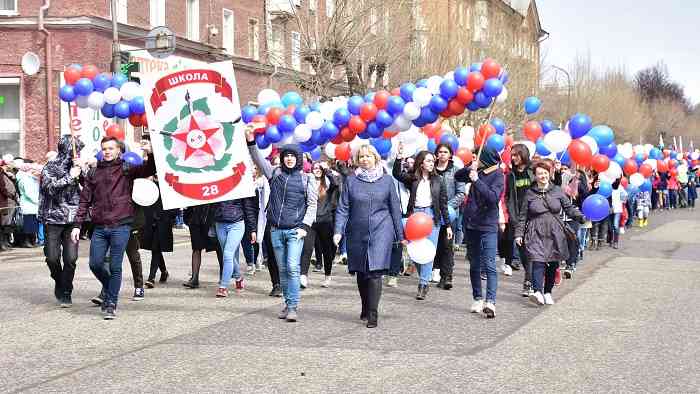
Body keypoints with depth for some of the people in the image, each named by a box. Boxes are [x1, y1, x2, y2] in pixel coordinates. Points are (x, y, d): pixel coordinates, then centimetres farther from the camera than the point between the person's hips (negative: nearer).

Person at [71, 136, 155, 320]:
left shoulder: (126, 169, 3)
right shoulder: (94, 173, 12)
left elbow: (149, 170, -6)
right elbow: (85, 201, 12)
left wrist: (151, 155, -25)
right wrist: (77, 225, 7)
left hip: (121, 226, -3)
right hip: (100, 227, 4)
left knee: (115, 267, -2)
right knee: (95, 264, 2)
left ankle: (111, 304, 7)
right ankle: (109, 289, 29)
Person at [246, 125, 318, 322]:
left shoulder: (306, 179, 3)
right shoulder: (274, 173, 9)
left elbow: (312, 205, 3)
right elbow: (259, 160, -1)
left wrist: (304, 226, -7)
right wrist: (251, 142, -17)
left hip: (295, 230, -3)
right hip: (276, 230, 3)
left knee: (293, 268, -13)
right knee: (282, 270, 9)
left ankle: (292, 307, -11)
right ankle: (287, 304, 17)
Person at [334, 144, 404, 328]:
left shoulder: (386, 180, 5)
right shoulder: (351, 180, 5)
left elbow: (395, 209, 8)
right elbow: (343, 208, 3)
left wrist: (400, 235, 8)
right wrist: (338, 230, -8)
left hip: (381, 232, -2)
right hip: (357, 233, 2)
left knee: (375, 272, -13)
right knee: (361, 273, 10)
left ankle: (373, 313, -12)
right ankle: (365, 308, 28)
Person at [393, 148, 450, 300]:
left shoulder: (438, 180, 5)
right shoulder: (412, 178, 7)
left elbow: (443, 204, 5)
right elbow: (397, 174, -8)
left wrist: (448, 225, 4)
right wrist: (399, 159, -23)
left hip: (432, 215, -1)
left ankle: (423, 283, -2)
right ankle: (425, 279, 20)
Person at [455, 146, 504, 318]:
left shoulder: (497, 176, -9)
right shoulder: (478, 172, 8)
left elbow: (493, 197, -22)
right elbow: (457, 176, 18)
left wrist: (476, 180, -23)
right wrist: (470, 168, -1)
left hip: (488, 226, -7)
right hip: (471, 224, 7)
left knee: (489, 265, -12)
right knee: (474, 265, 12)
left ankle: (490, 301, -19)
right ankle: (478, 299, 20)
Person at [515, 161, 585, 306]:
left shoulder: (557, 191, 8)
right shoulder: (530, 193, 5)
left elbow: (569, 208, 7)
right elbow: (523, 216, 8)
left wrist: (581, 217, -10)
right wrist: (519, 233, 3)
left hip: (555, 234, 2)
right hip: (536, 234, -2)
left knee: (553, 264, 6)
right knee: (538, 261, -17)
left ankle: (548, 292, 20)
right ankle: (538, 292, -28)